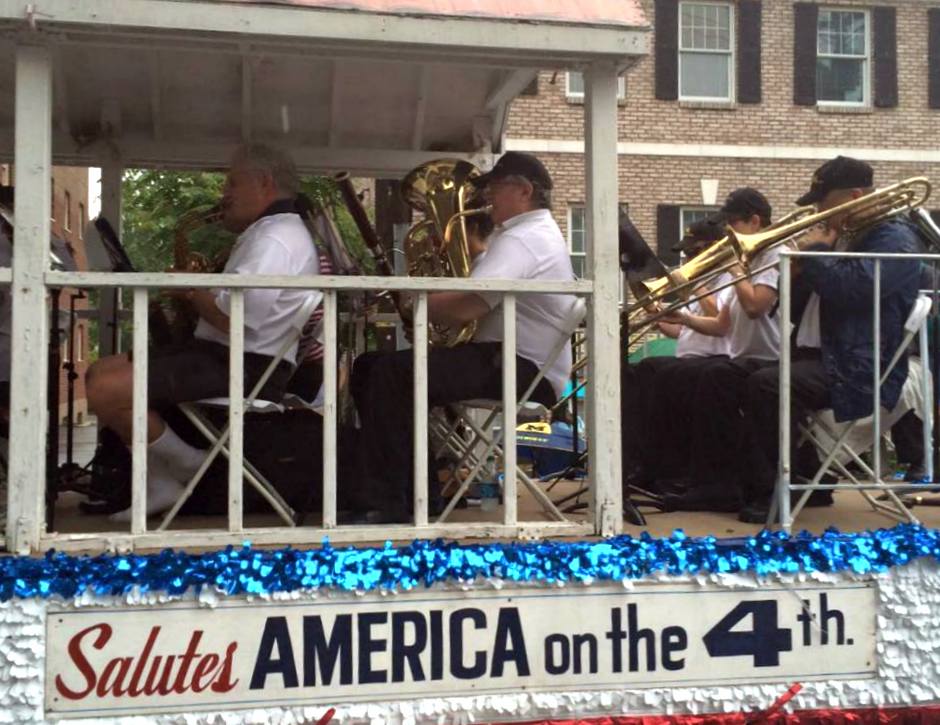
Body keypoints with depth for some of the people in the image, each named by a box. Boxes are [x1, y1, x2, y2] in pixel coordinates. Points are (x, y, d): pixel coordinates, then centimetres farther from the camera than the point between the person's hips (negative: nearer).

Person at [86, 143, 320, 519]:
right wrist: (199, 291, 7)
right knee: (99, 373, 8)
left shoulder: (275, 240, -14)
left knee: (105, 392, -23)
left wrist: (192, 289, -7)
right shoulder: (271, 233, 22)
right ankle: (159, 484, 3)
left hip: (244, 369, -12)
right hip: (226, 356, 12)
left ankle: (187, 465, -3)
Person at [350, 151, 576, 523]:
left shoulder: (520, 239, -14)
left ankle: (385, 503, -21)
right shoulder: (535, 232, 23)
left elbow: (464, 307, -26)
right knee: (368, 366, 7)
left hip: (522, 370, -11)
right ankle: (413, 490, 6)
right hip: (507, 358, 11)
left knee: (392, 372, -27)